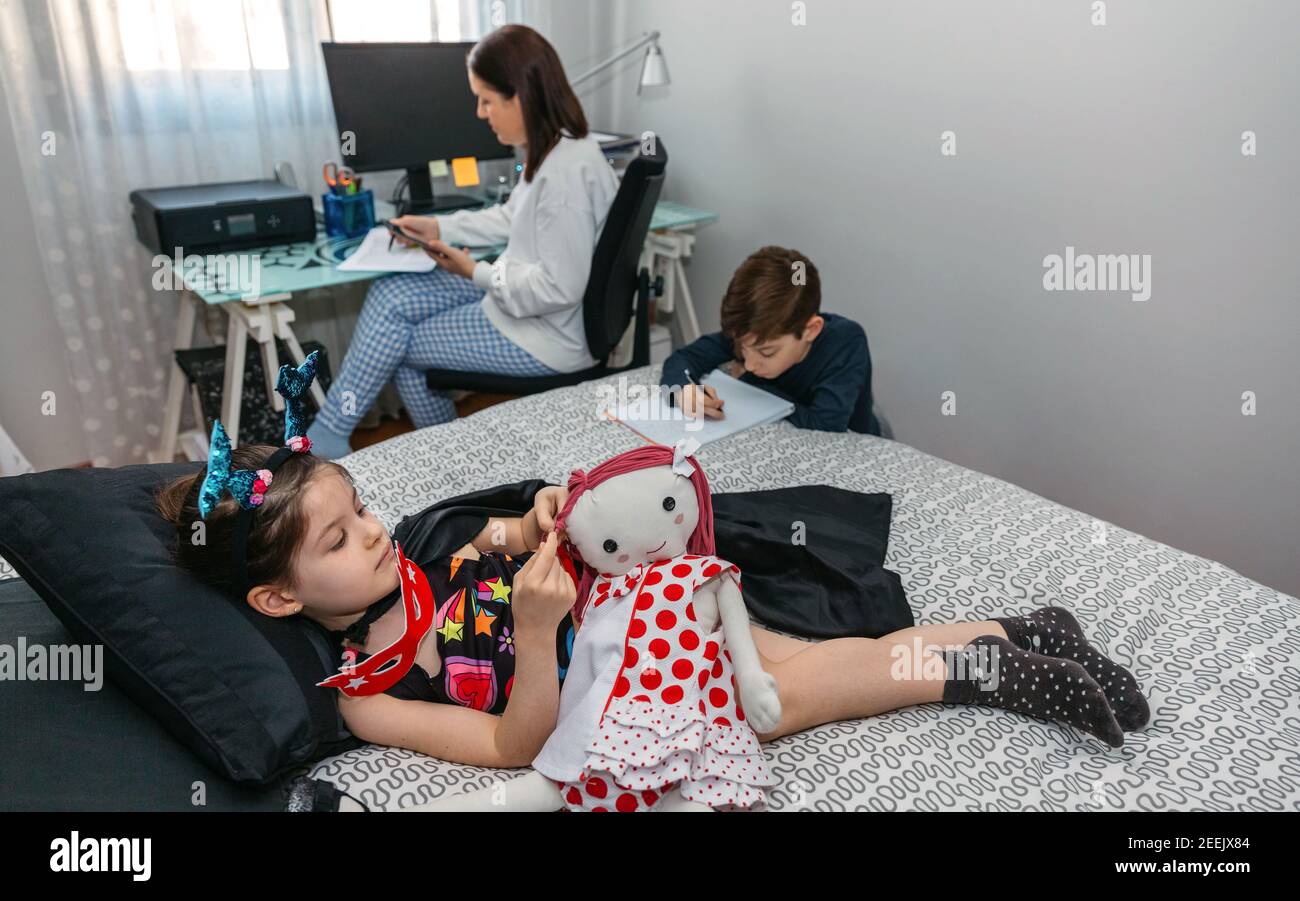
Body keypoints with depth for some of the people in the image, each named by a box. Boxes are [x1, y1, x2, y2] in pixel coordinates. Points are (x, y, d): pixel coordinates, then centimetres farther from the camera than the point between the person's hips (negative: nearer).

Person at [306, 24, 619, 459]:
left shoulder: (566, 172, -27)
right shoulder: (552, 150, 3)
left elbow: (559, 288, -28)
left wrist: (475, 273, -17)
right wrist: (440, 227, 10)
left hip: (545, 334, -9)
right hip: (516, 296, 9)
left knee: (397, 341, -2)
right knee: (389, 295, 5)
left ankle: (326, 442, 20)